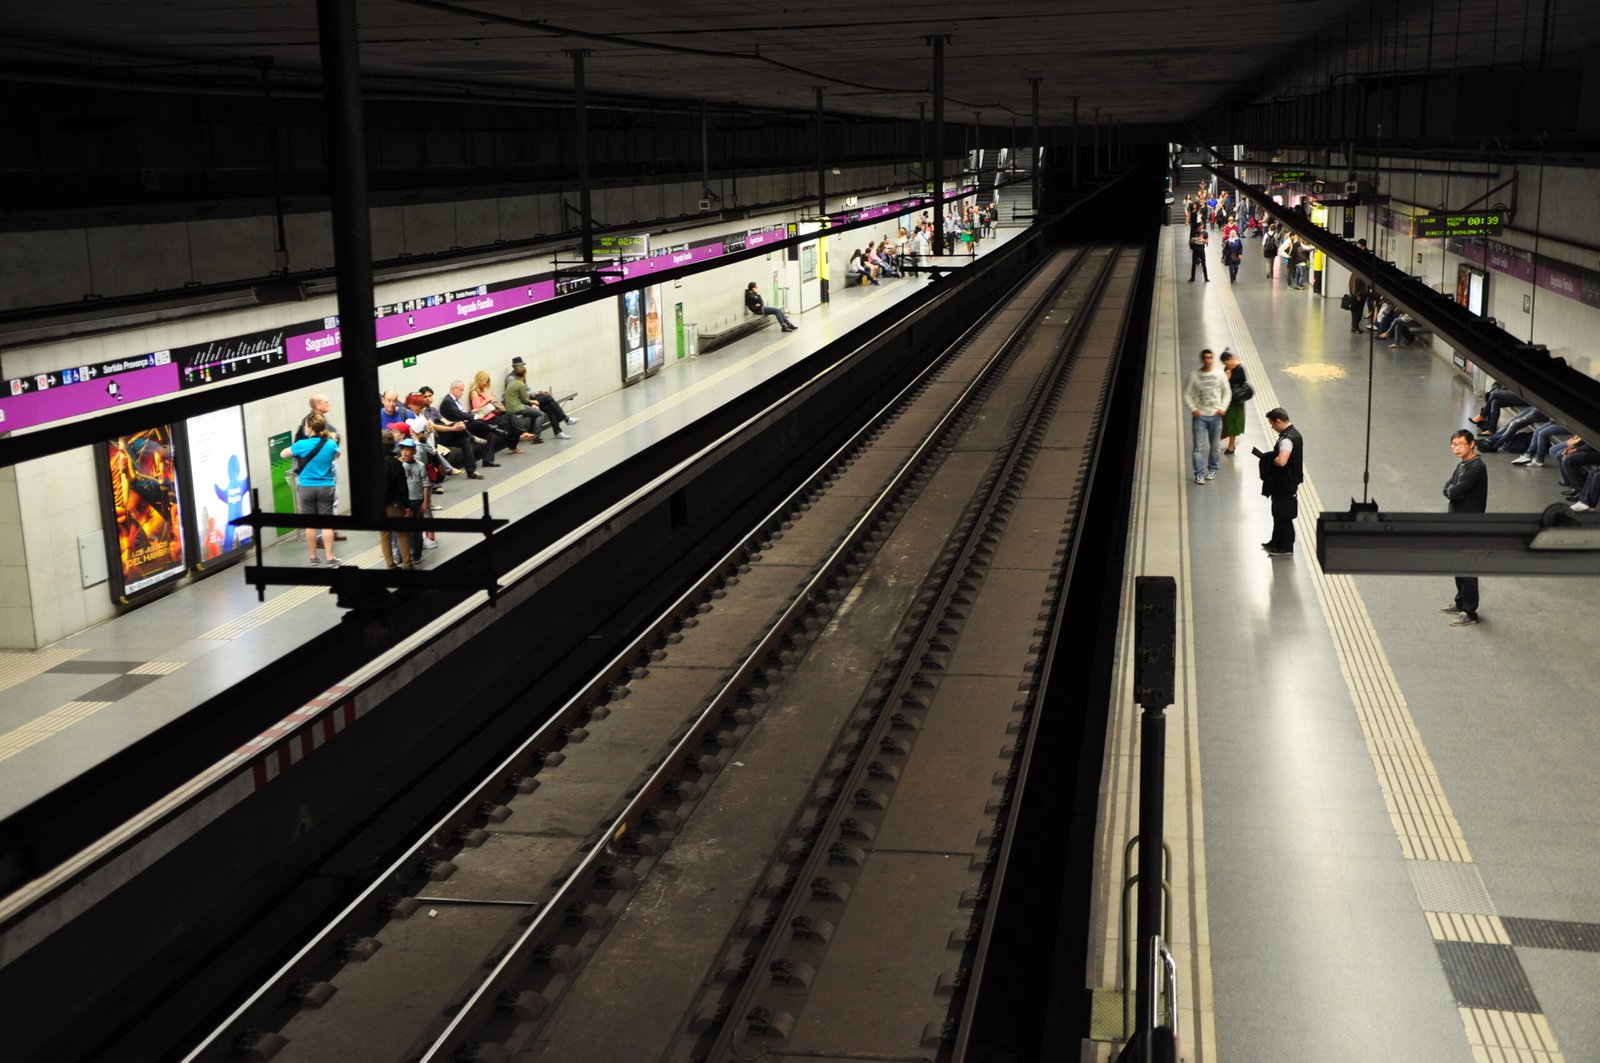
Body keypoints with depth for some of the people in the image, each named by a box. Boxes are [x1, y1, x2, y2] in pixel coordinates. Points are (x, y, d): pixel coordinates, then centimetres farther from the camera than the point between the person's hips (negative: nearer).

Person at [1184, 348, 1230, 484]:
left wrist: (1223, 407, -4)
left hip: (1215, 415, 2)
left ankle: (1213, 469, 28)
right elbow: (1187, 394, -1)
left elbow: (1227, 392, 8)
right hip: (1200, 415, -2)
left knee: (1215, 446, 10)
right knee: (1199, 446, -4)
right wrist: (1193, 409, -12)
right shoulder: (1194, 375, -4)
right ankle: (1199, 474, 3)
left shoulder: (1220, 374, 0)